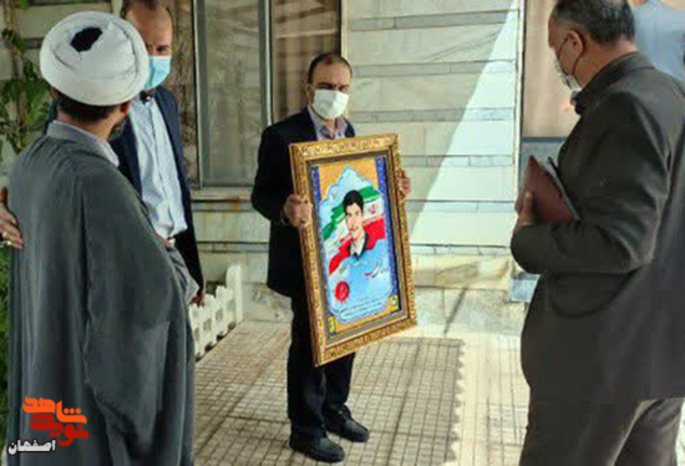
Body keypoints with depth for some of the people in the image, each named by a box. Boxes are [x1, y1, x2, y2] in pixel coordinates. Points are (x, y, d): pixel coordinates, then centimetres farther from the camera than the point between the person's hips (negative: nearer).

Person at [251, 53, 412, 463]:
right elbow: (261, 193, -16)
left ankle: (334, 409, 37)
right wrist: (285, 209, -38)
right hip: (306, 261, -7)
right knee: (310, 342, 4)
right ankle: (306, 428, 22)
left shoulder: (349, 131, 9)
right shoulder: (282, 135, -13)